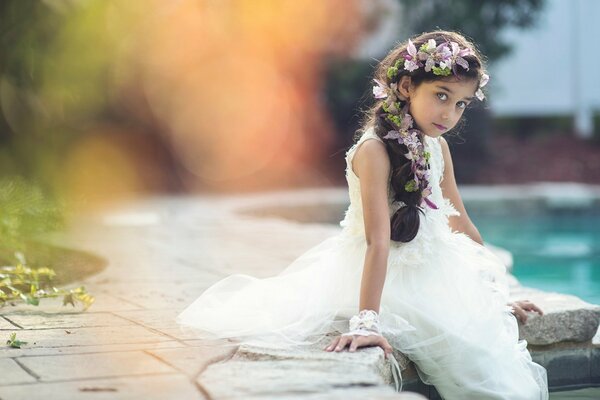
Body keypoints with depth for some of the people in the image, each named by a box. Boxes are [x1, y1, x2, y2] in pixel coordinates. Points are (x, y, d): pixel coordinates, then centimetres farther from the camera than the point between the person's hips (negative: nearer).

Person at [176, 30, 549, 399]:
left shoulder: (438, 147, 3)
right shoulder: (375, 150, -22)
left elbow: (460, 223, 13)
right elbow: (378, 241, -30)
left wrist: (498, 294, 17)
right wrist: (366, 322, -34)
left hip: (433, 276, 8)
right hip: (388, 279, -8)